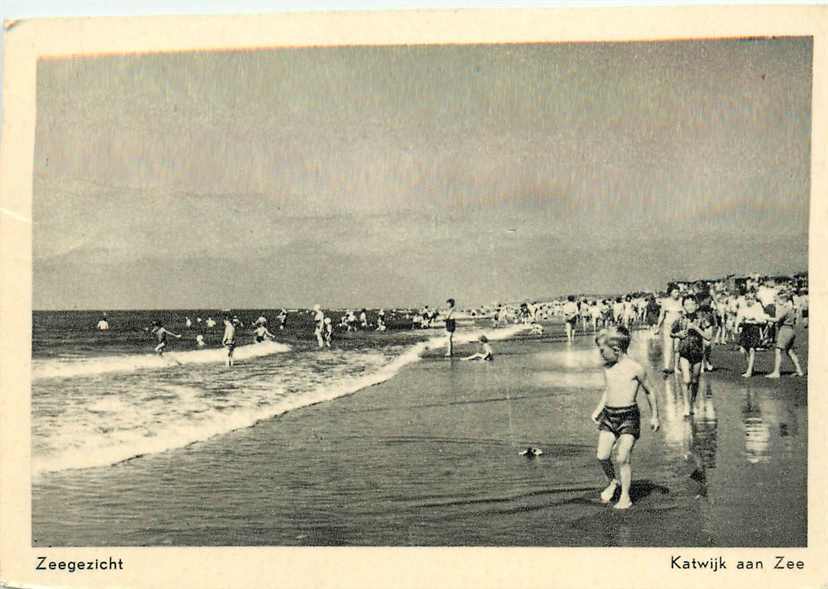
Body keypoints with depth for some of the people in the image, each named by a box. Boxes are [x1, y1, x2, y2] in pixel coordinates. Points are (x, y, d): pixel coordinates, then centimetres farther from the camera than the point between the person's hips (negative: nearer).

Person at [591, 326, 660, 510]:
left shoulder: (635, 369, -9)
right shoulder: (607, 368, 7)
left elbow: (649, 392, 3)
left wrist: (654, 416, 9)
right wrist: (598, 409, 17)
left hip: (629, 416, -5)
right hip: (609, 415, 5)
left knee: (622, 458, -9)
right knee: (602, 456, -3)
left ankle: (625, 497, 6)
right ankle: (613, 482, 25)